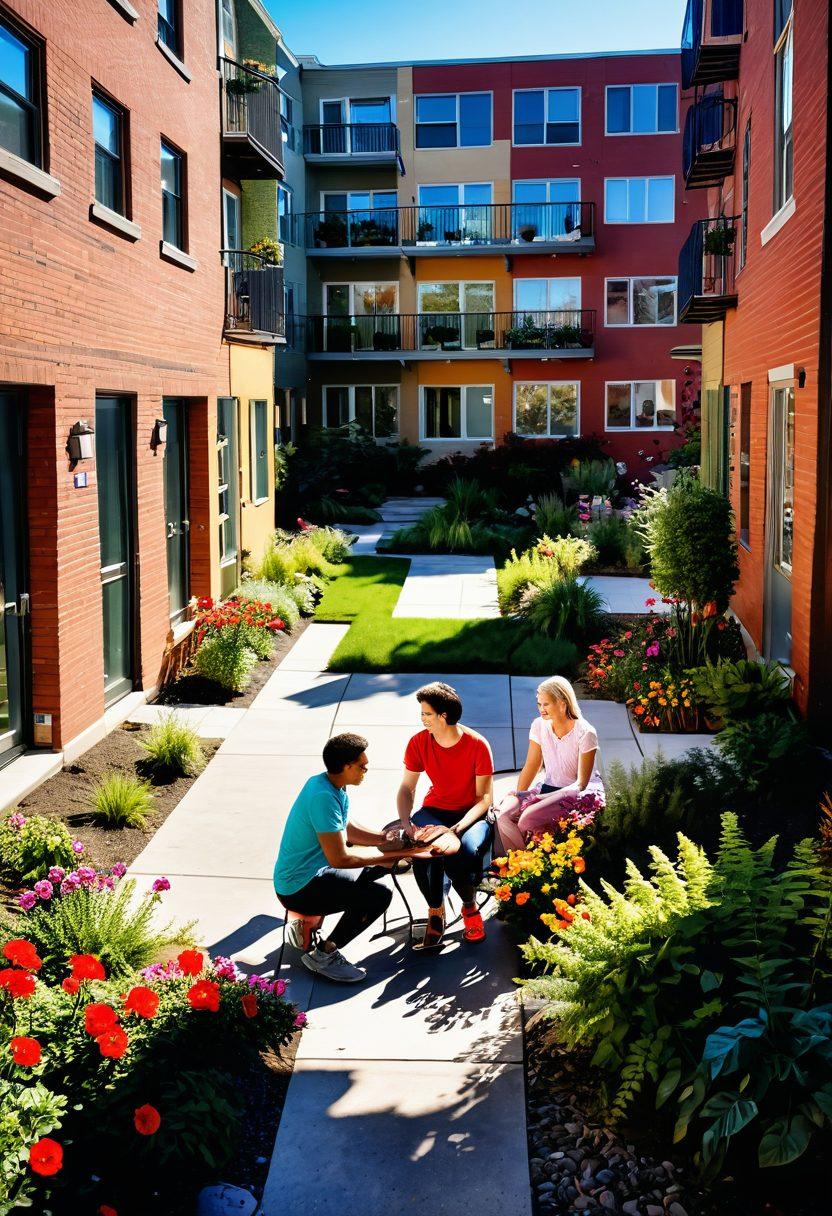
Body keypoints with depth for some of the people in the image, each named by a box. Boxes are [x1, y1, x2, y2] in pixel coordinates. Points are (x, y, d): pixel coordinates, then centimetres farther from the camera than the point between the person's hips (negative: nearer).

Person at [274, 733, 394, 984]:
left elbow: (346, 828, 19)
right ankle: (324, 954, -4)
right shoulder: (324, 797, -26)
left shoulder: (332, 785, 3)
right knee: (380, 894, -20)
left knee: (377, 867, 21)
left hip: (310, 870, 10)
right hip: (299, 888, -10)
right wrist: (384, 855, -15)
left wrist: (384, 838, 6)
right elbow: (339, 859, -26)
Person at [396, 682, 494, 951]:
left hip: (471, 814, -2)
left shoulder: (477, 745, -16)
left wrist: (458, 827, -28)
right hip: (434, 810, 3)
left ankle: (469, 906, -1)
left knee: (463, 853, -35)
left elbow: (484, 797, -13)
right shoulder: (418, 742, -6)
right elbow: (406, 788, 1)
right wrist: (406, 823, -18)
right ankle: (436, 911, -5)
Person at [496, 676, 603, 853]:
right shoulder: (539, 726, 2)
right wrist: (518, 796, -12)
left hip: (580, 792, -6)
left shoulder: (585, 733, -14)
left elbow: (581, 783, -14)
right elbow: (531, 767, 4)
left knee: (528, 817, -31)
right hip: (549, 786, 6)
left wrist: (547, 798, -26)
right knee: (504, 815, -23)